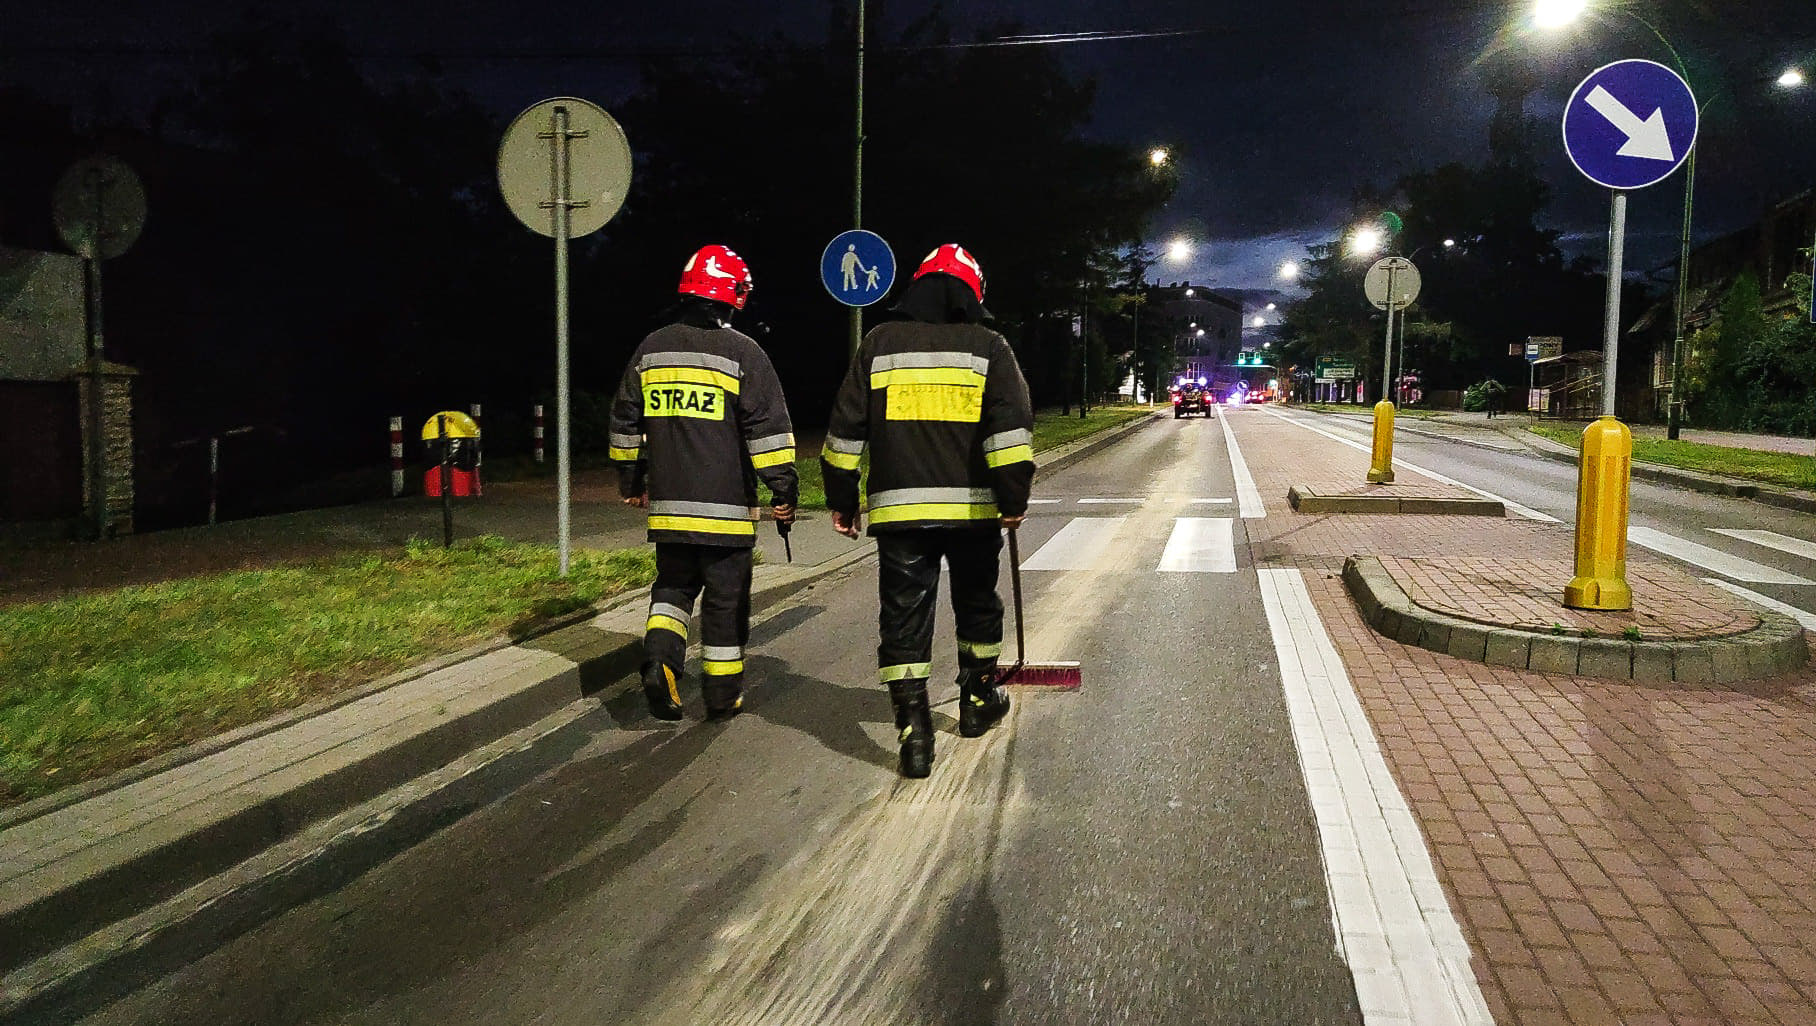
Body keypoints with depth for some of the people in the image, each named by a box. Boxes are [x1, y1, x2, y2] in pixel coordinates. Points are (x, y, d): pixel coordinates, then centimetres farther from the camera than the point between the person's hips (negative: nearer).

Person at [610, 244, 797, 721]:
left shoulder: (651, 349, 9)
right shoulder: (743, 353, -7)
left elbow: (625, 422, 15)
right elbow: (768, 427, -11)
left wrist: (630, 479, 25)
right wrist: (784, 489, -6)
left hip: (668, 503, 4)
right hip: (726, 506, -4)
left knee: (673, 586, 19)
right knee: (727, 598, 7)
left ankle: (659, 657, -5)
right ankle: (722, 694, 15)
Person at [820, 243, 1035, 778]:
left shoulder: (879, 343, 6)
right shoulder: (989, 347, 1)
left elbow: (846, 428, 6)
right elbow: (1010, 427, -9)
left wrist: (840, 498, 12)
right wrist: (1013, 498, -6)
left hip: (898, 508, 0)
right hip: (972, 508, 0)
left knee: (903, 614, 3)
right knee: (977, 603, 20)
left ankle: (914, 727, -5)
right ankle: (978, 700, 34)